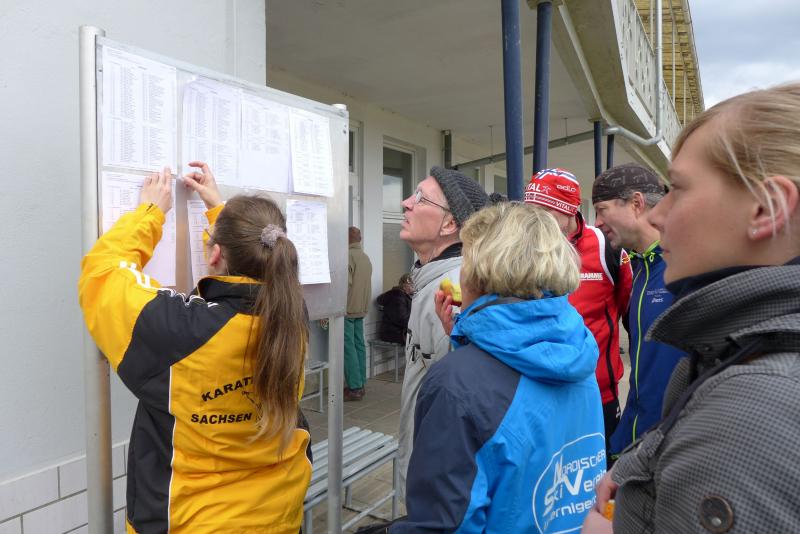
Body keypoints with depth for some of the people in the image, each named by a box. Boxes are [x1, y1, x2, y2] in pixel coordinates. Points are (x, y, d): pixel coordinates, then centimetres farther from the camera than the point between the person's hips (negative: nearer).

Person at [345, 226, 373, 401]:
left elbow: (346, 282, -20)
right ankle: (360, 384, 17)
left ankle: (354, 388, -3)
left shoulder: (348, 255, -14)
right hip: (361, 309, 8)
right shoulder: (366, 257, 12)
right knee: (359, 345, 11)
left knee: (348, 348, -4)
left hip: (348, 309, -8)